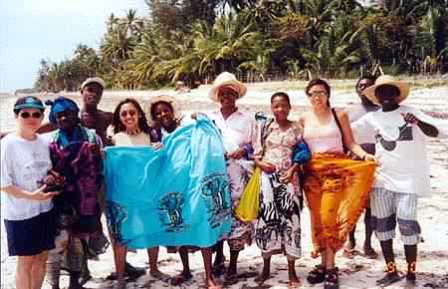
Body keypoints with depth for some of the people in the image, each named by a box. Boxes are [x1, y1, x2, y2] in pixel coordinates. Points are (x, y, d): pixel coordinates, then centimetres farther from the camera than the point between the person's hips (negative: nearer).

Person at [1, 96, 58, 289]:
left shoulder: (44, 142, 4)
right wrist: (31, 196, -23)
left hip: (45, 209, 6)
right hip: (20, 213, -6)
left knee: (41, 257, 14)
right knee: (26, 260, 5)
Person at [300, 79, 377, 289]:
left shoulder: (339, 115, 2)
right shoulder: (303, 119, 8)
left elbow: (350, 143, 1)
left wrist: (364, 154, -16)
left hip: (336, 169, -3)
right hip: (312, 171, 3)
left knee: (329, 216, -11)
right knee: (317, 218, 6)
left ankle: (330, 267, -1)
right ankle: (324, 263, 17)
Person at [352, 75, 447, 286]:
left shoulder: (410, 113, -4)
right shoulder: (372, 118, 6)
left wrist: (418, 122, -30)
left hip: (408, 177, -4)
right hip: (382, 177, 4)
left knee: (406, 223, -8)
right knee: (381, 223, 6)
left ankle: (411, 274, 6)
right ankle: (391, 272, 19)